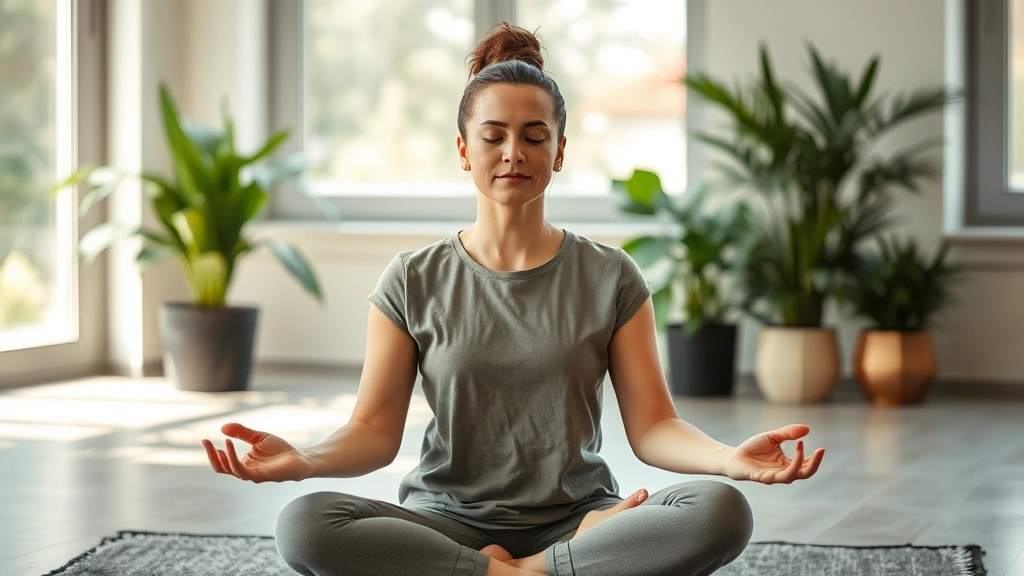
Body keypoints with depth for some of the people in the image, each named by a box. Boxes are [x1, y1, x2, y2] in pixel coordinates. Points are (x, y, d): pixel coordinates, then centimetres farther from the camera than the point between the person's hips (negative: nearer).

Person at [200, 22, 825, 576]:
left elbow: (652, 426, -1)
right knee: (304, 525, -31)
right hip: (447, 524, 1)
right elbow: (376, 430, 0)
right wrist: (302, 460, -23)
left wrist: (733, 459, -23)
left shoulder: (610, 278, 5)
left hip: (577, 517, 0)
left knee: (723, 512, -30)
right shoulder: (415, 281, 5)